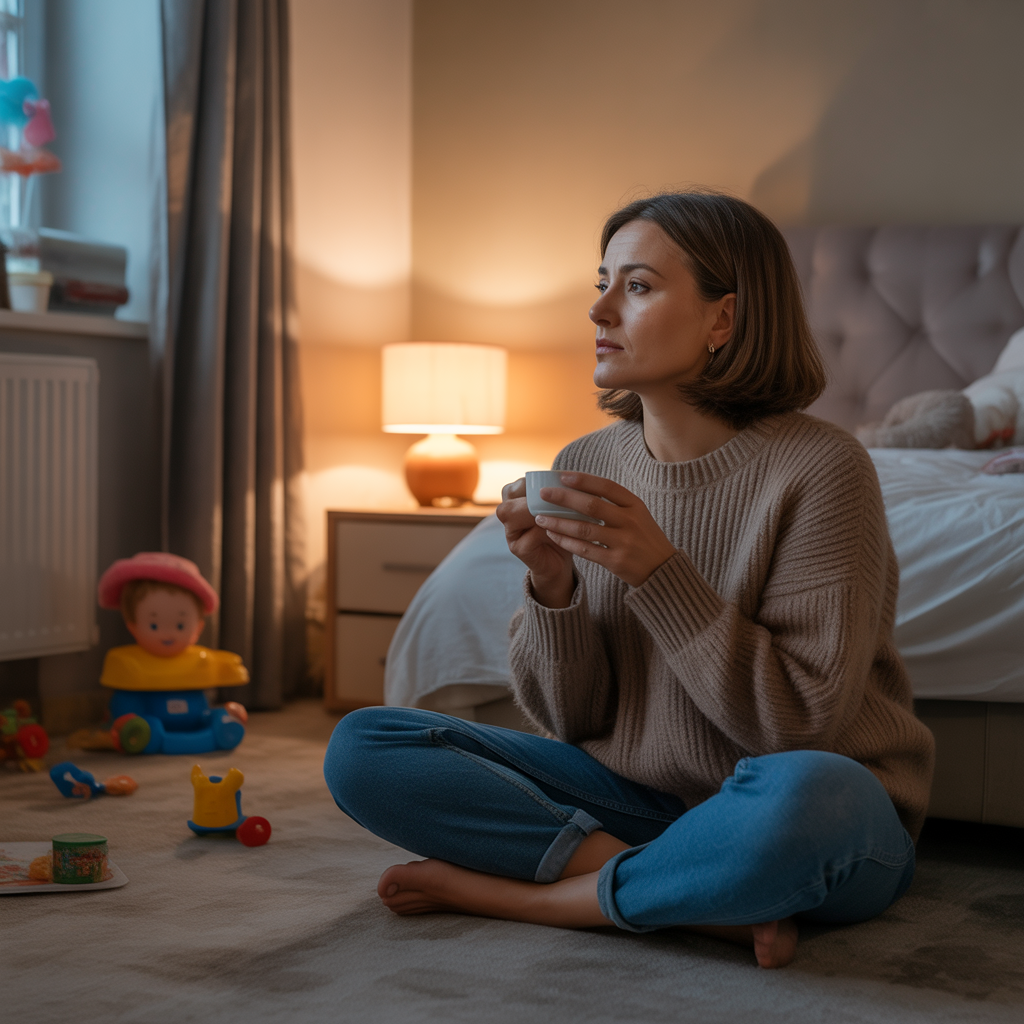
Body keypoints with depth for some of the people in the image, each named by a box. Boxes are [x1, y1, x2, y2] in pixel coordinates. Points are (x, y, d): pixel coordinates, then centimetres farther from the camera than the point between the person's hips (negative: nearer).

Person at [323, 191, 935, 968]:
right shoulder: (587, 465, 1)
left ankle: (509, 891, -16)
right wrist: (553, 587, -17)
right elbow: (574, 717, 2)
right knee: (361, 749, -9)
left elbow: (802, 723, -17)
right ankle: (709, 900, -17)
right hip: (633, 797, 5)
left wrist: (658, 573, -24)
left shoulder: (819, 469, -15)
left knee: (798, 797, -42)